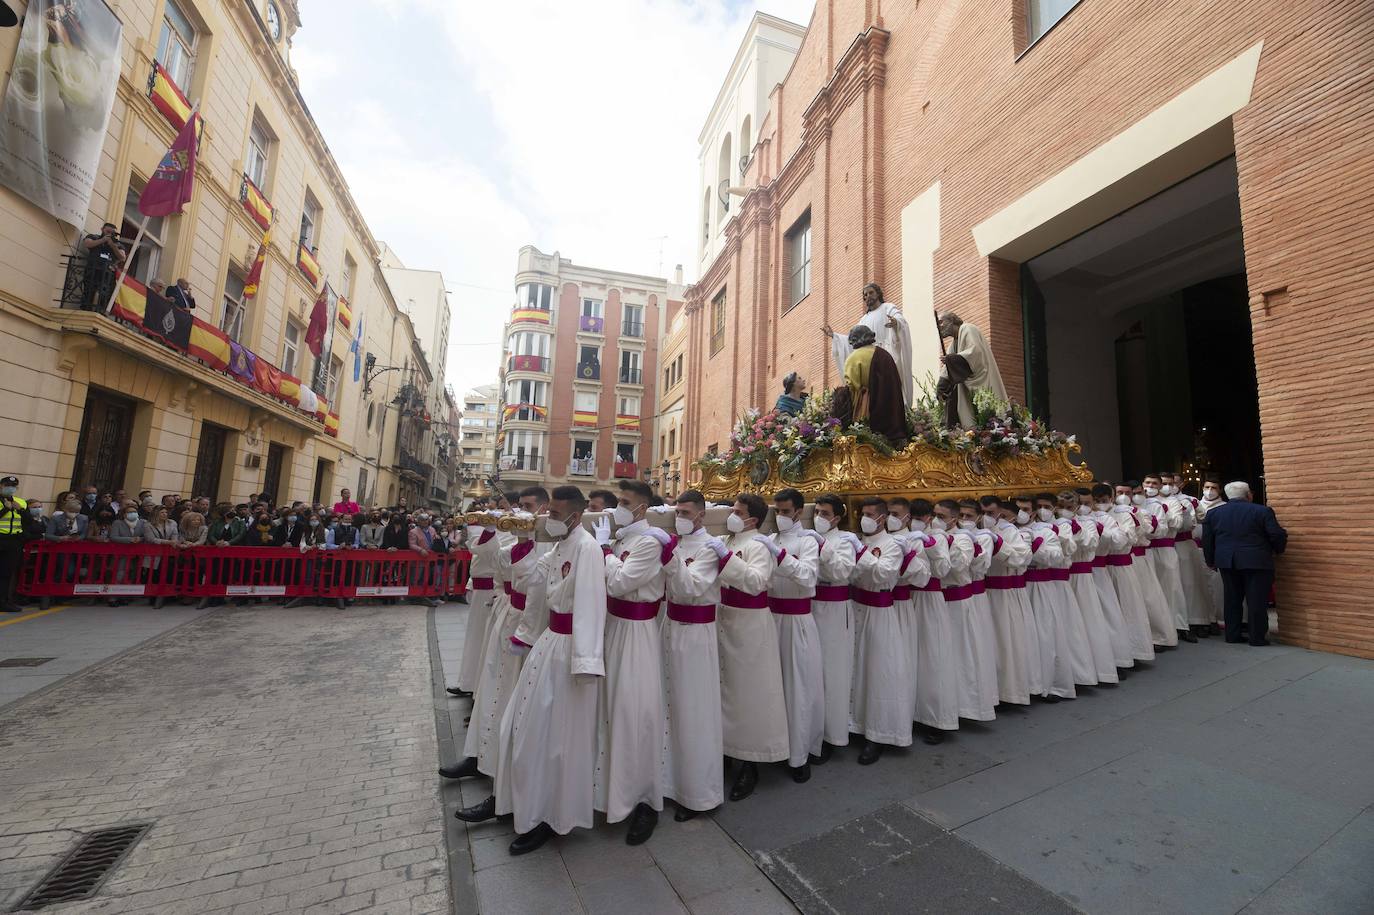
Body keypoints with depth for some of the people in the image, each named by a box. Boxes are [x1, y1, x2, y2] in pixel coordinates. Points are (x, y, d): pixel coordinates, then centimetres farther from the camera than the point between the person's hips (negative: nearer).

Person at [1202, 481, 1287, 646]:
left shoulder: (1213, 513, 4)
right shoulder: (1262, 511, -6)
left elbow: (1207, 540, 6)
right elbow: (1278, 535, -7)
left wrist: (1210, 561, 16)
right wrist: (1278, 550, 13)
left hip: (1227, 562, 3)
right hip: (1256, 562, -3)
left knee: (1232, 599, 11)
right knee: (1257, 600, 4)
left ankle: (1232, 635, 15)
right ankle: (1257, 637, 8)